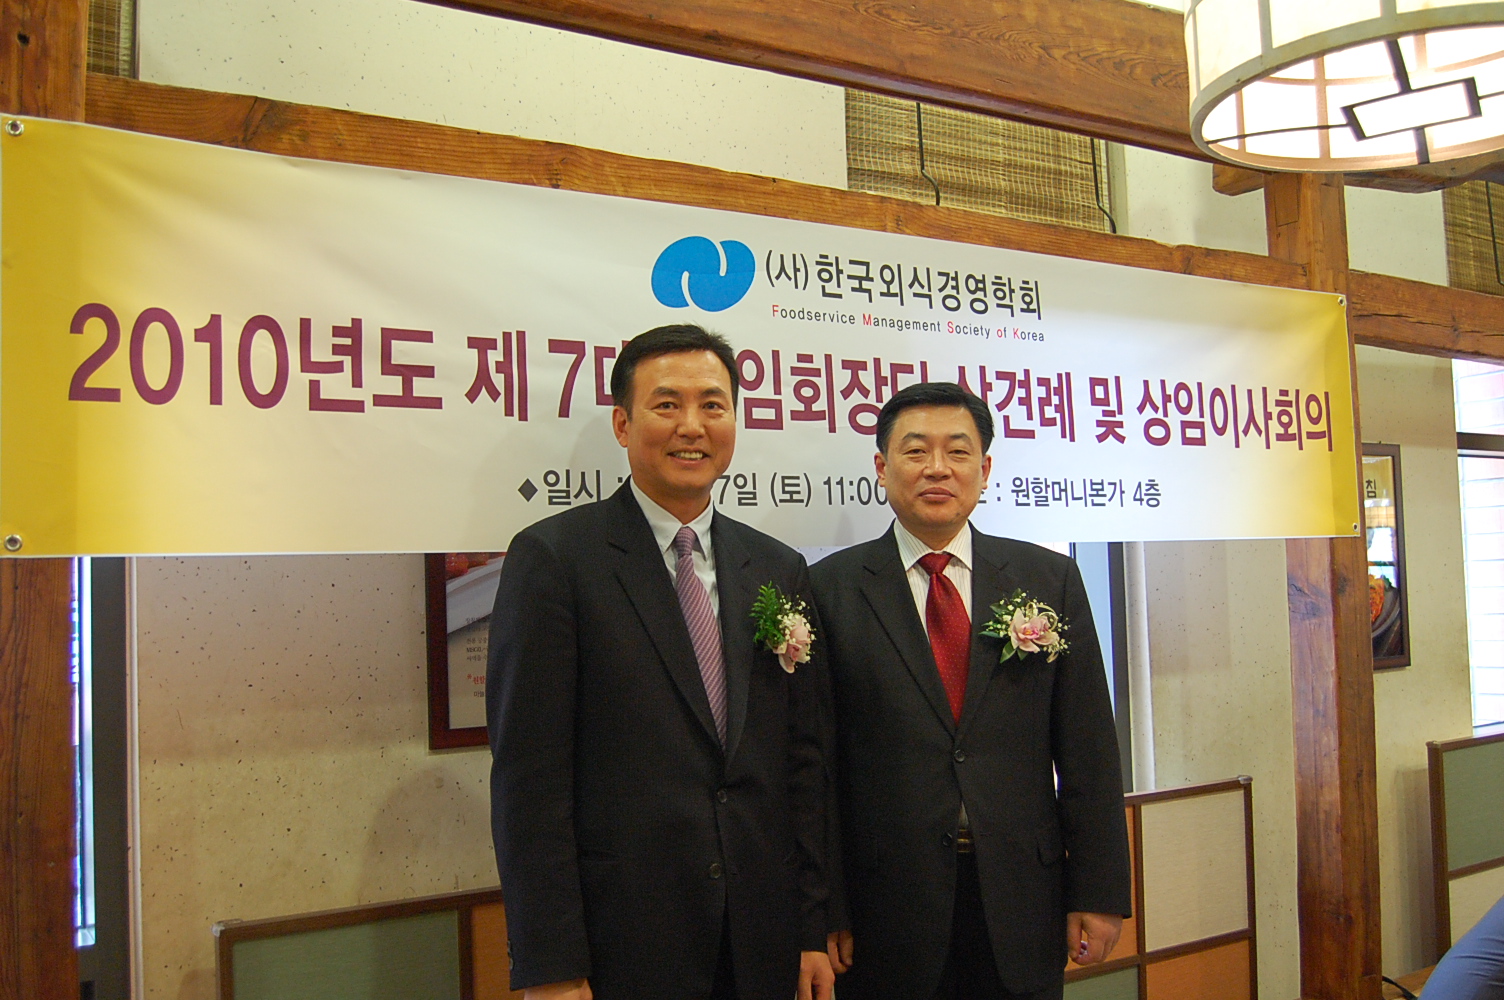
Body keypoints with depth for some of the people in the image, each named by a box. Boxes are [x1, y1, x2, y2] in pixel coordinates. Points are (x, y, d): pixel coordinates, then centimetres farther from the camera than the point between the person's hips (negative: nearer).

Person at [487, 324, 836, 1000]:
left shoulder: (780, 570, 8)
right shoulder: (552, 557, -7)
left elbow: (804, 760, 9)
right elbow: (528, 773, -11)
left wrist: (812, 931, 7)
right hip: (620, 944, -4)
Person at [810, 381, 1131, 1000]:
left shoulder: (1050, 579, 4)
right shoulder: (831, 589, -2)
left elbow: (1086, 749, 3)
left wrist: (1099, 891, 1)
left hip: (1024, 905, 2)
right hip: (886, 911, -2)